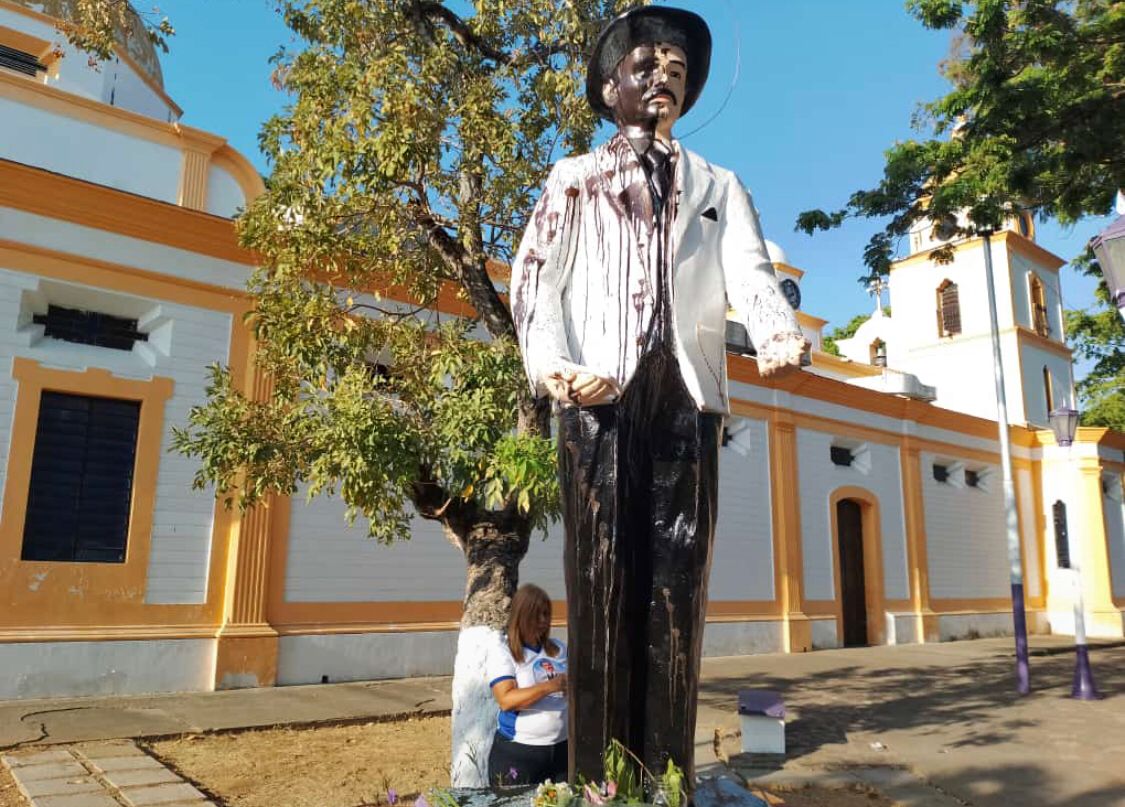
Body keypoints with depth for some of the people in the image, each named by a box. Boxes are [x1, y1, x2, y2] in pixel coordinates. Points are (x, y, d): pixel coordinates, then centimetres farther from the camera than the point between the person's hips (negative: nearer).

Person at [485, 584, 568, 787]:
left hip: (562, 748, 4)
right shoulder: (502, 652, -7)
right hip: (517, 752, -4)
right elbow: (506, 700, -18)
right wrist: (549, 686, -27)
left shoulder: (558, 648, 8)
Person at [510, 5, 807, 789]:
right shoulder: (575, 178, 17)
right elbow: (535, 277, 3)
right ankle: (597, 779, 4)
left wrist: (780, 334, -19)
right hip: (600, 395, -2)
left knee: (677, 586, 0)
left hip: (687, 396, 2)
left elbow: (751, 273, 4)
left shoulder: (719, 185, 22)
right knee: (602, 581, -3)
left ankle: (668, 778, 7)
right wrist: (550, 363, -17)